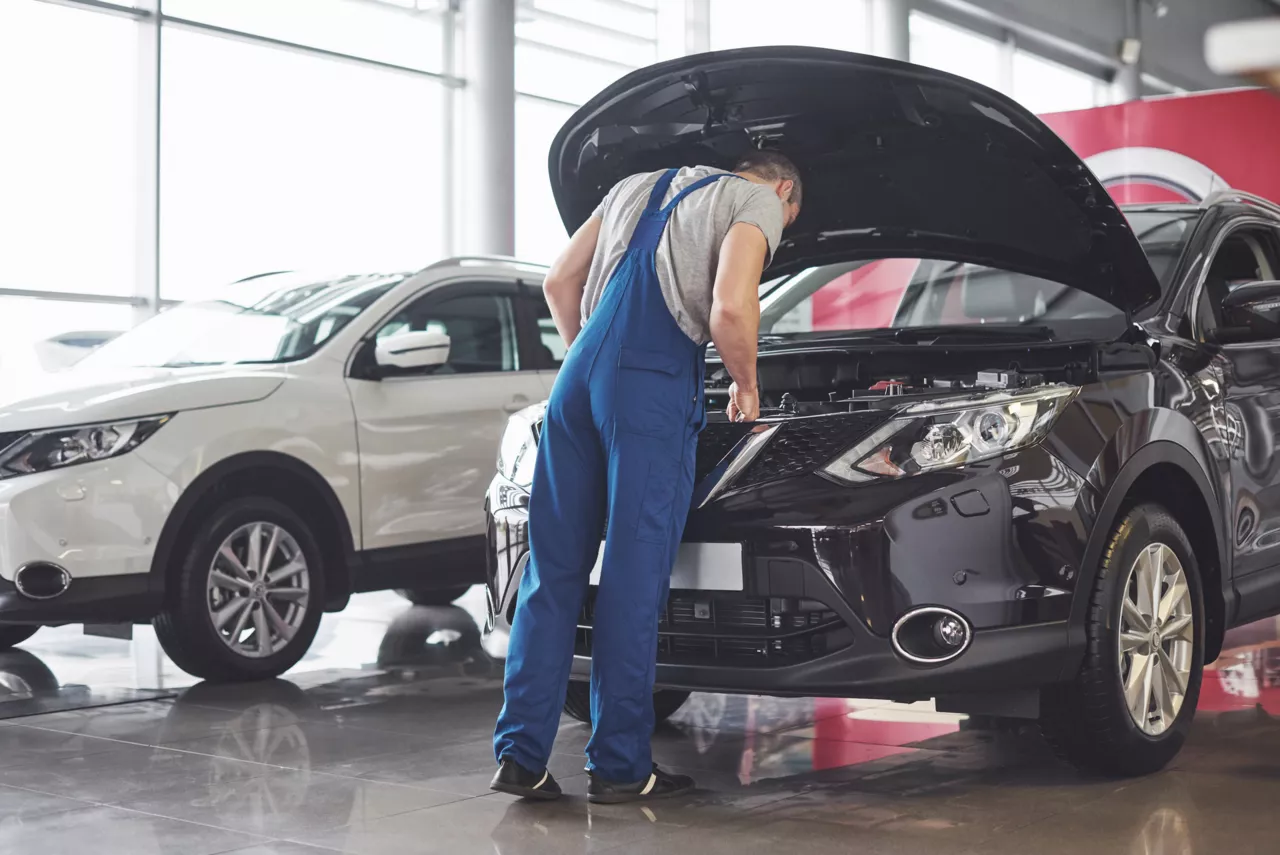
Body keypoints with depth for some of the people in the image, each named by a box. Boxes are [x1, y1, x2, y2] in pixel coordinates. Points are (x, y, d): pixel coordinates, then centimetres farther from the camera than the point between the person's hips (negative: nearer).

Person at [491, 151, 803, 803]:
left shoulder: (637, 186, 29)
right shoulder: (759, 201, 7)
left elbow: (560, 282, 28)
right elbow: (731, 310, -10)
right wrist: (746, 383, 7)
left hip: (578, 379, 6)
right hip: (654, 387, -6)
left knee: (553, 568, 8)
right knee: (635, 577, -2)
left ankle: (521, 755, 7)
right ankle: (619, 765, 4)